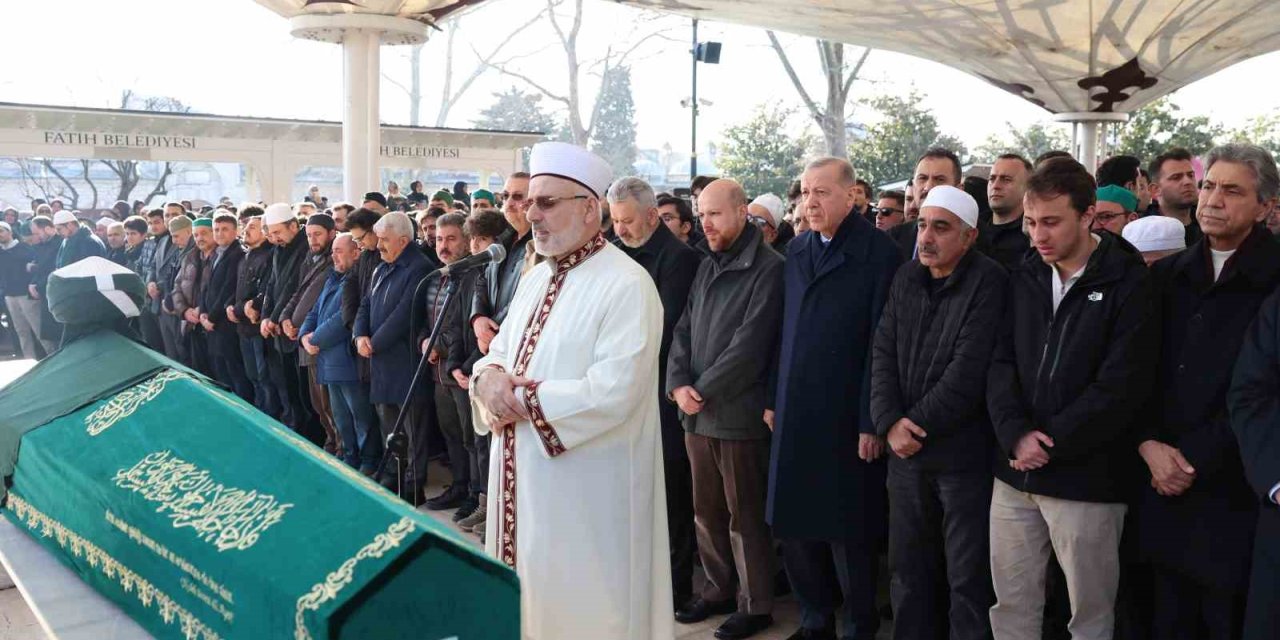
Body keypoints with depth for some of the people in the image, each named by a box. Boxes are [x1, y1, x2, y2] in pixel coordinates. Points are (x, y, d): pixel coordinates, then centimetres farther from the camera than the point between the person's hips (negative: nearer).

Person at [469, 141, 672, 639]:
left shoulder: (627, 285, -16)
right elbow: (500, 351, 16)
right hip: (522, 475, 8)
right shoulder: (536, 277, 11)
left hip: (586, 490, -8)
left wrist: (520, 400, -17)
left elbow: (613, 392, -25)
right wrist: (489, 376, -9)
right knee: (526, 592, 19)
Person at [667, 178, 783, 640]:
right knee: (707, 511, 15)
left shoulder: (769, 269, -12)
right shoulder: (705, 267, 12)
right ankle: (719, 590, 31)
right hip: (696, 414, 7)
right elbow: (684, 331, 9)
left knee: (745, 516, 5)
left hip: (739, 414, -7)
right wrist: (678, 385, -7)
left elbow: (748, 347, -17)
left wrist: (703, 392, -13)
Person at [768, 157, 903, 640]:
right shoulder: (796, 251, 11)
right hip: (795, 415, 6)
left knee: (848, 532, 5)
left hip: (845, 419, -6)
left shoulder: (879, 253, -9)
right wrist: (773, 398, 10)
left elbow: (879, 344, -12)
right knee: (793, 526, 11)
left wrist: (871, 422, -13)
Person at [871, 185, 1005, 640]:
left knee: (968, 577, 5)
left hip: (963, 453, -5)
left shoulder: (989, 283, -10)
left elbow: (968, 371, -17)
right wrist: (889, 422, -8)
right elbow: (883, 353, 5)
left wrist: (919, 424, -12)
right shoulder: (906, 278, 9)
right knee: (907, 568, 15)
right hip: (906, 451, 6)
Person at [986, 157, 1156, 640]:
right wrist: (1016, 433, -13)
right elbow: (1001, 362, 3)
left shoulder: (1127, 283, -7)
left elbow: (1122, 384, -14)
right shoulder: (1023, 279, 8)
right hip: (1015, 474, 4)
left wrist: (1051, 443, -14)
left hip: (1086, 479, -4)